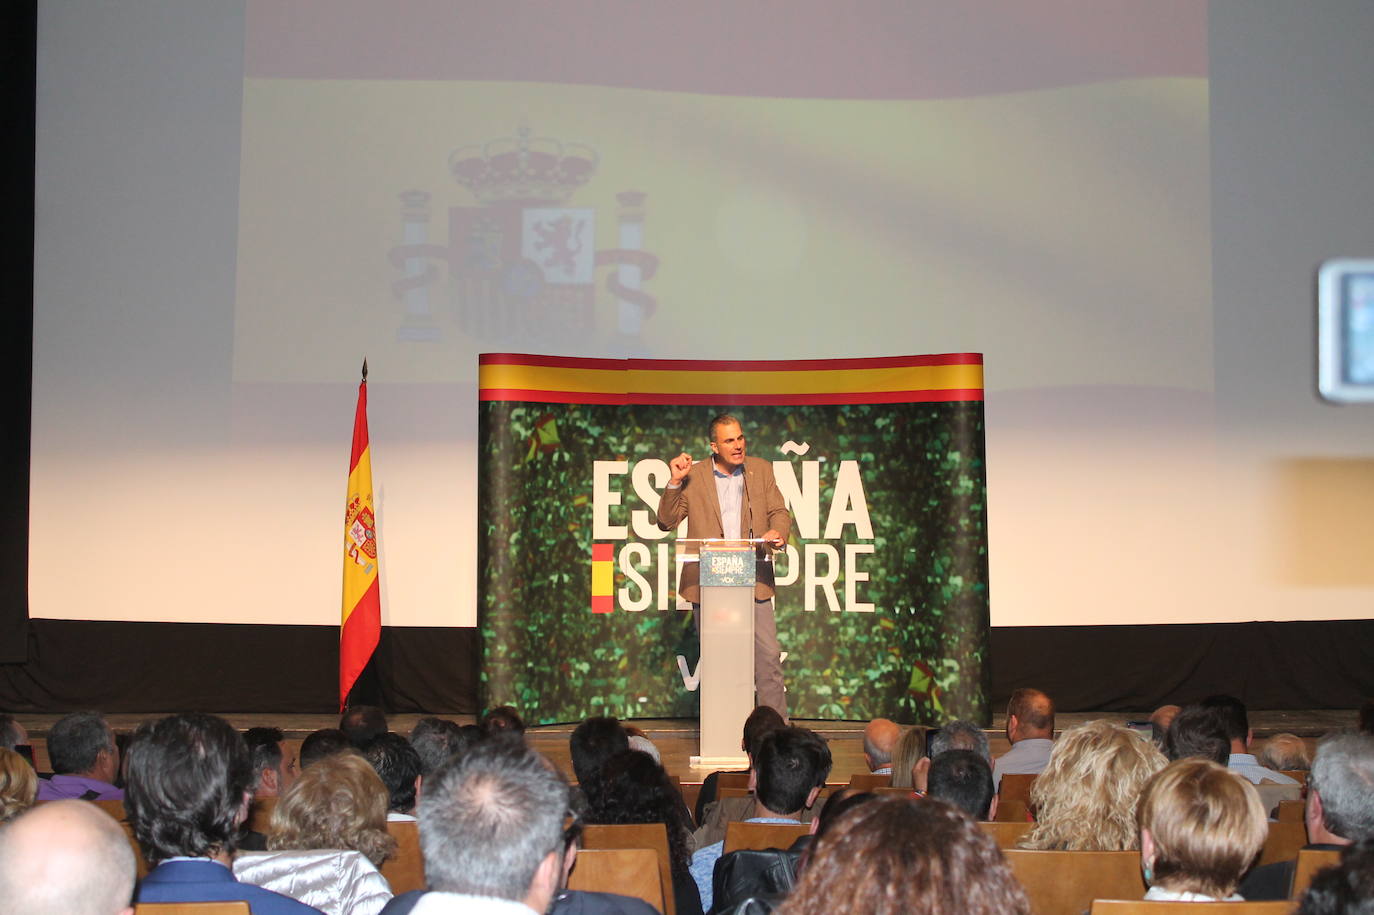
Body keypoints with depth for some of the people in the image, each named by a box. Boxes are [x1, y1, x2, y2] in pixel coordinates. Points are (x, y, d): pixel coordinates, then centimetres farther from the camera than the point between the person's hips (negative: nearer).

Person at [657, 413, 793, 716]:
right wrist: (674, 482, -11)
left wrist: (778, 532, -15)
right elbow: (665, 522, 2)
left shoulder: (761, 470, 9)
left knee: (768, 656, -4)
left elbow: (780, 512, 8)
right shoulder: (692, 476, 3)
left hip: (753, 581, 1)